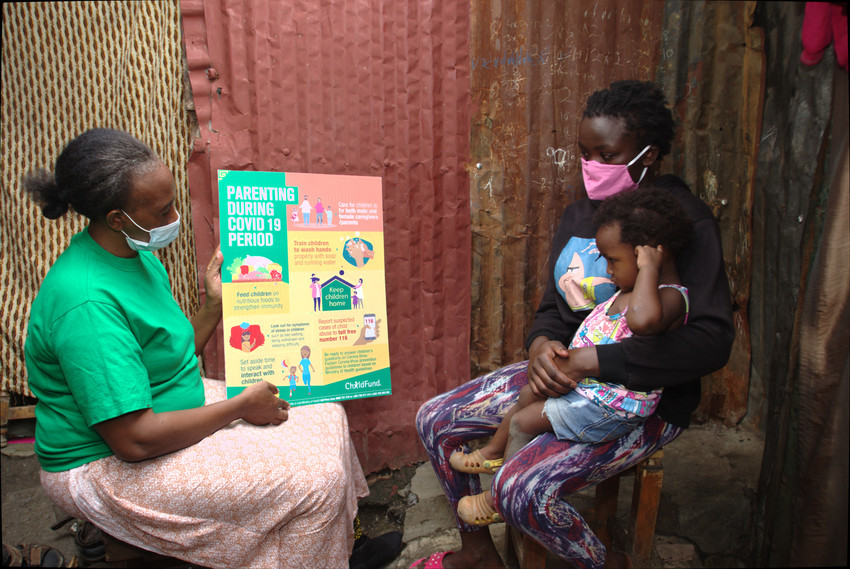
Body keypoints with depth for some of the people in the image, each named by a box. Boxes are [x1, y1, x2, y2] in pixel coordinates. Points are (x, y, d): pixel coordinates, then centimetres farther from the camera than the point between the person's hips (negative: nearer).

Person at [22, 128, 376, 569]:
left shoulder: (135, 254, 1)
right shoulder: (86, 301, -29)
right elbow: (135, 440, -29)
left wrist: (215, 305, -4)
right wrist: (241, 406, -19)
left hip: (175, 407, 9)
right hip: (109, 466, -9)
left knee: (325, 415, 4)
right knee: (314, 476, -20)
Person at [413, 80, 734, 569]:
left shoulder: (685, 219, -16)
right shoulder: (579, 213, 7)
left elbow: (712, 342, -25)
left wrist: (591, 361, -28)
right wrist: (540, 345, -14)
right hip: (566, 375, 8)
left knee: (521, 488, -28)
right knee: (434, 420, 2)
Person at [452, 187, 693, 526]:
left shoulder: (669, 297, -26)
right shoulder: (633, 289, 6)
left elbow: (643, 320, -53)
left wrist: (649, 268, -38)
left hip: (611, 408, -10)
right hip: (583, 381, 10)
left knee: (524, 421, -5)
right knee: (529, 393, 19)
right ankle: (494, 452, 41)